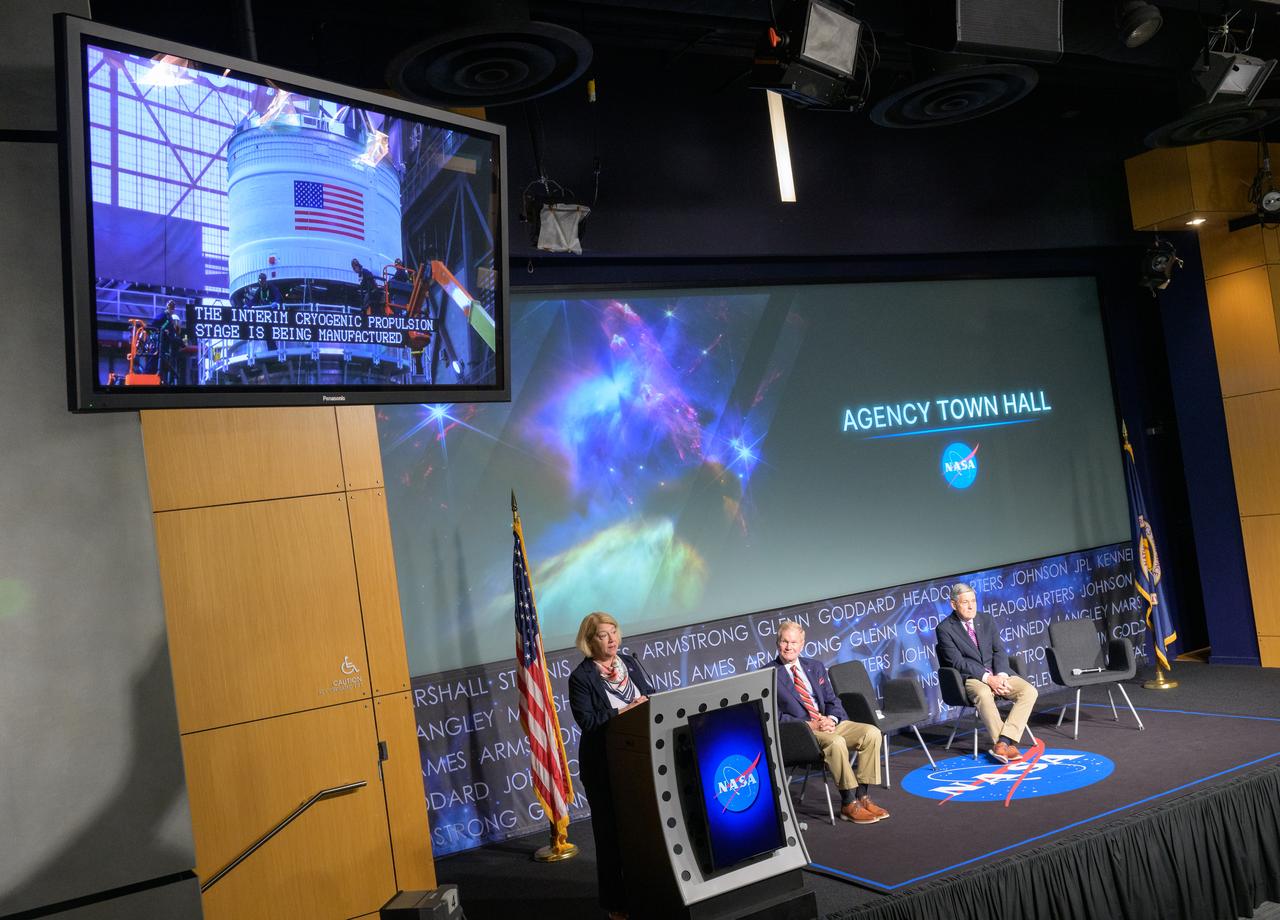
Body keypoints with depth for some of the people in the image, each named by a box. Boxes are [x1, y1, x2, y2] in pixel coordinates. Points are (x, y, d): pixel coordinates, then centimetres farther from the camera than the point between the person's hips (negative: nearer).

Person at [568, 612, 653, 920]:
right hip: (605, 767, -5)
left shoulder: (630, 663, 7)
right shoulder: (581, 678, -10)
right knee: (612, 832, 7)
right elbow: (587, 721, -19)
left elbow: (652, 696, 10)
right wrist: (624, 711, -23)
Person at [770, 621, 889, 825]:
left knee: (872, 732, -16)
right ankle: (849, 804, -21)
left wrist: (831, 719, -8)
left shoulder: (815, 666, 17)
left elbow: (832, 700, 16)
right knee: (836, 742, -35)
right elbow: (775, 716, -7)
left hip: (829, 723, 6)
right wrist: (809, 724, -17)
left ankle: (862, 795, -10)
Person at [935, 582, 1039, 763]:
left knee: (1030, 691, -19)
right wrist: (987, 678, -22)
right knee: (983, 694, -38)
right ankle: (1008, 744, -26)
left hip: (997, 674, 5)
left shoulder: (987, 620, 11)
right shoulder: (945, 629, -5)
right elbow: (958, 662, -13)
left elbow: (999, 651, 7)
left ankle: (1002, 742, -27)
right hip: (970, 678, -5)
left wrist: (1001, 676, -12)